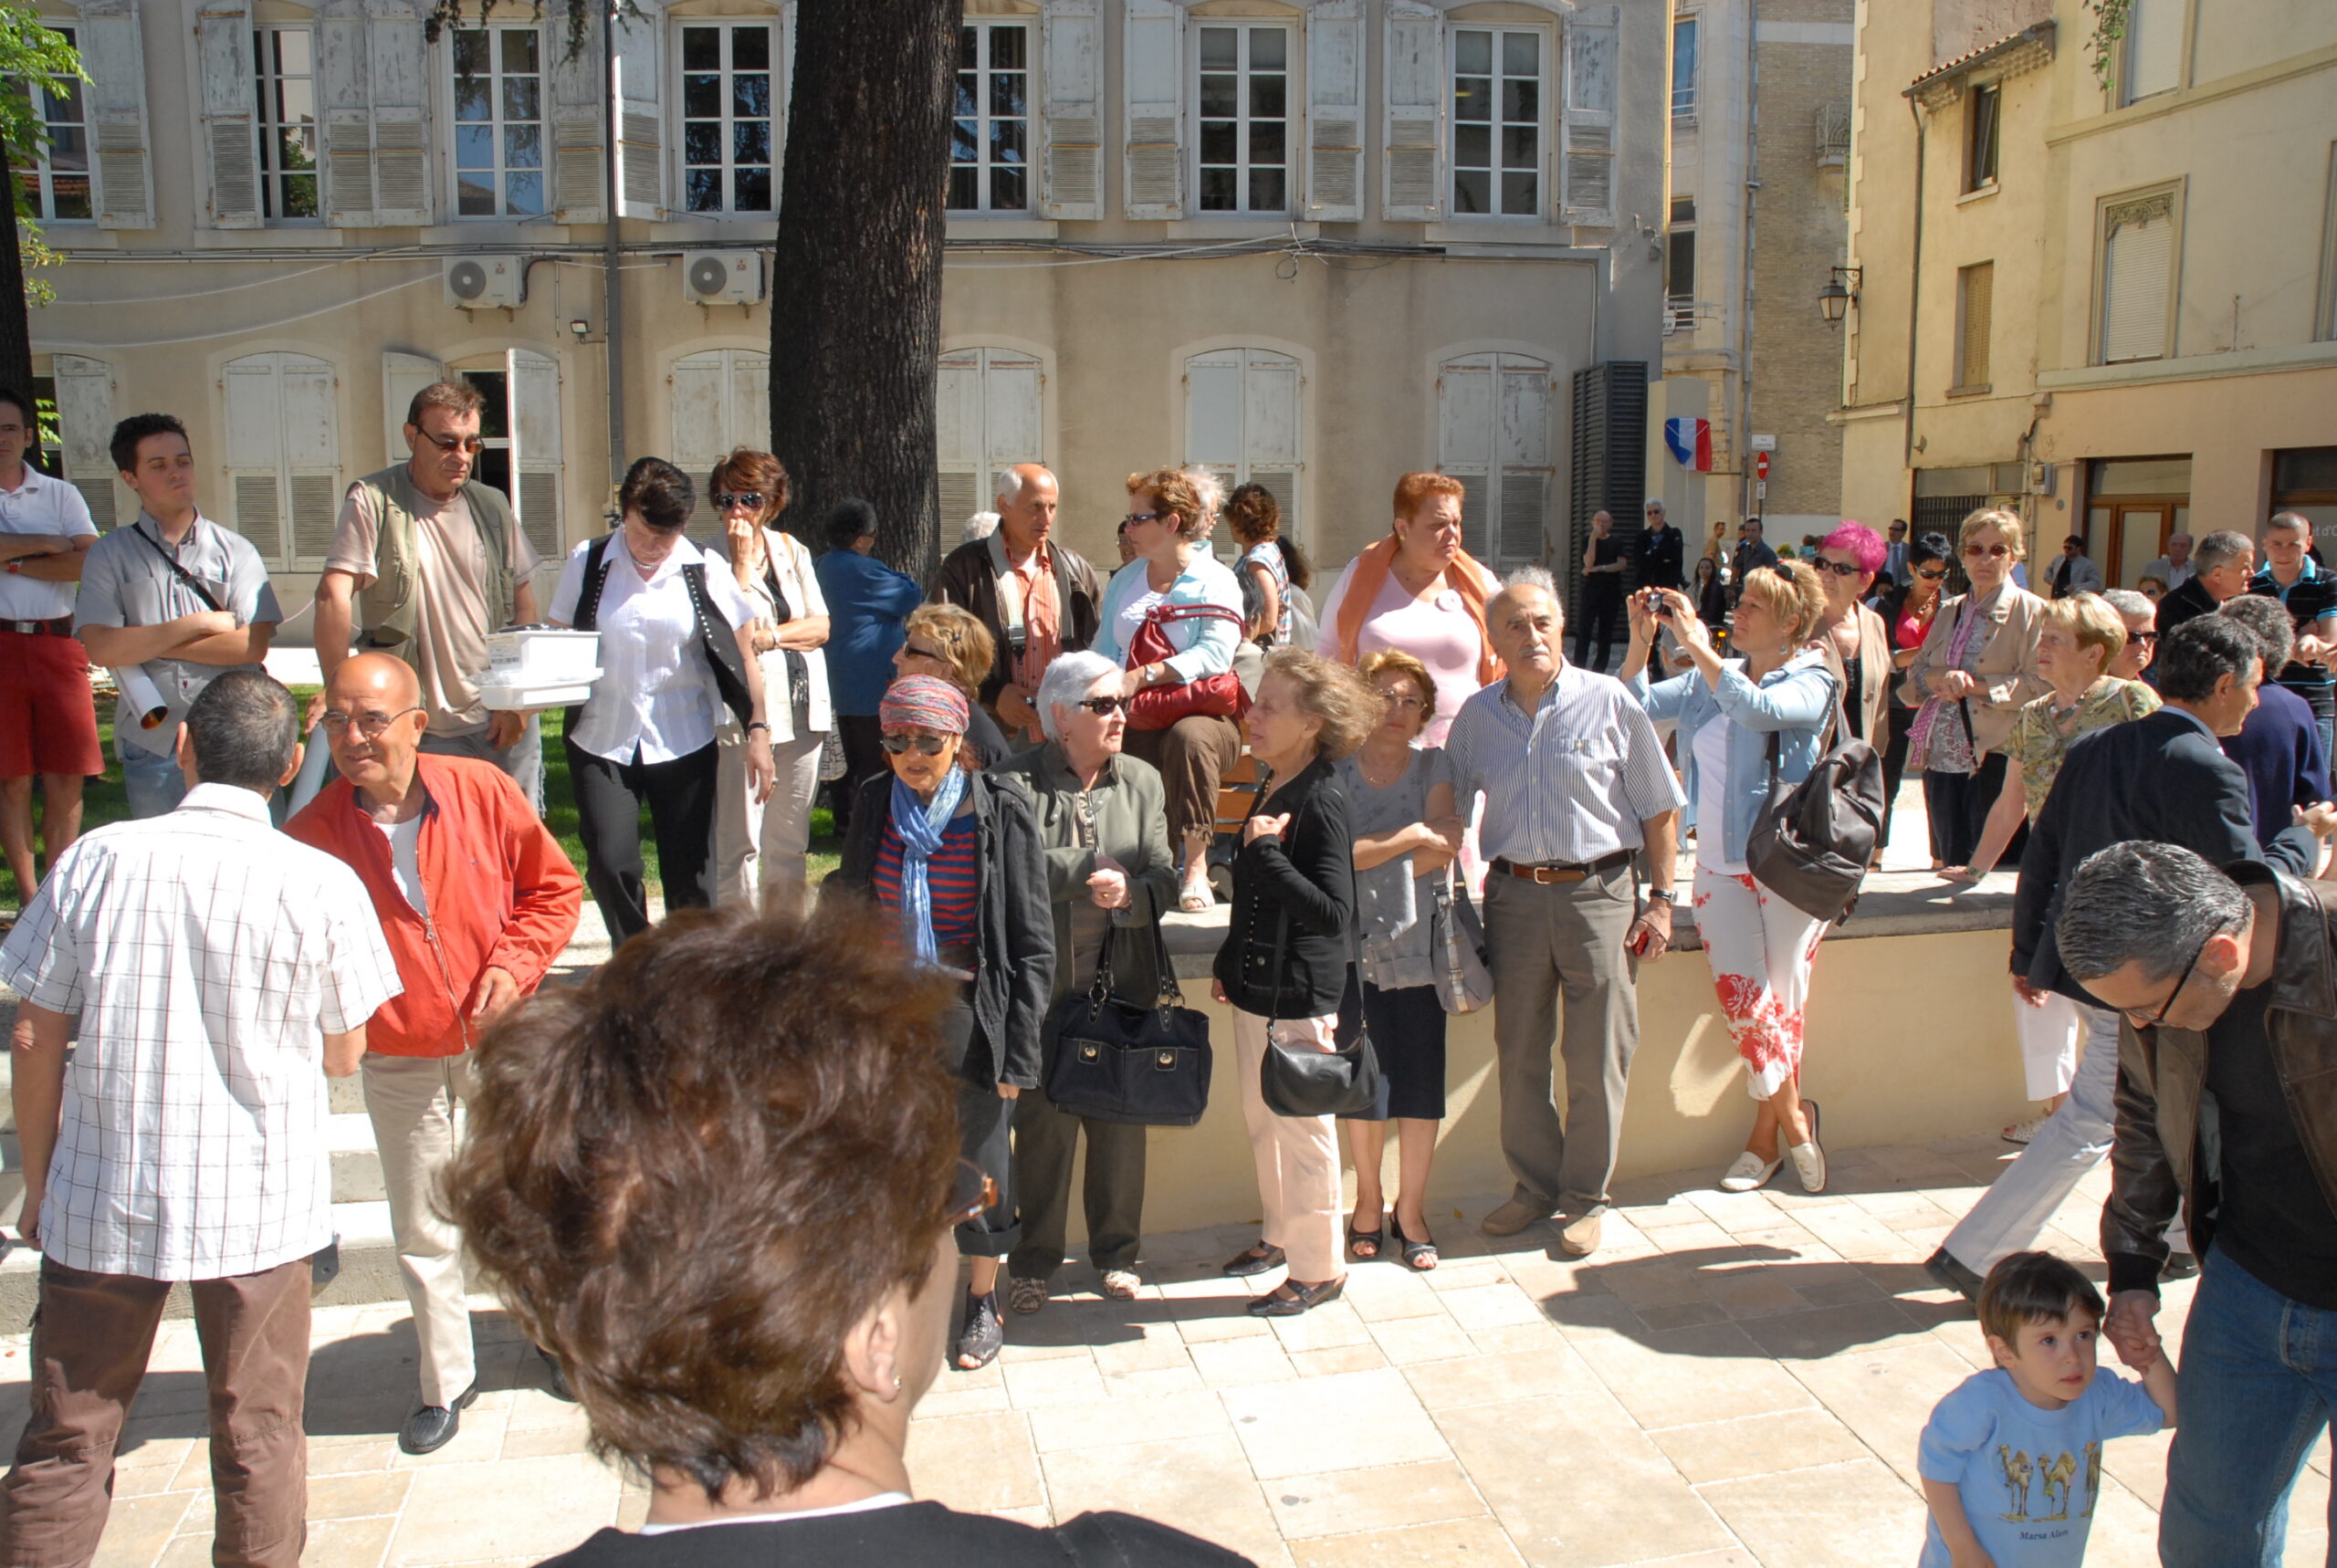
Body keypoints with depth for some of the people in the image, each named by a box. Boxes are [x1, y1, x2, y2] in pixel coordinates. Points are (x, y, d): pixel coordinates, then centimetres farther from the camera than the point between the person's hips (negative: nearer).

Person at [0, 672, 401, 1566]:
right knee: (257, 1433, 14)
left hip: (102, 1196, 1)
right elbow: (344, 1057, -1)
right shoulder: (322, 884, -11)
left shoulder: (96, 858, -7)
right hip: (258, 1201, -1)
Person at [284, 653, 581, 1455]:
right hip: (399, 1063, 1)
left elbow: (554, 886, -2)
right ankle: (446, 1382, 33)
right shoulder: (312, 832, -12)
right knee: (422, 1230, 12)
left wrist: (516, 963, -15)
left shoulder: (482, 791, -13)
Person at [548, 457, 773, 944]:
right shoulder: (587, 563, 2)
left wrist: (758, 729, -2)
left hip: (684, 741, 0)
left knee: (688, 872, 3)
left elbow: (742, 656, 4)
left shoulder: (703, 570, 0)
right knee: (609, 865, -6)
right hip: (602, 740, 1)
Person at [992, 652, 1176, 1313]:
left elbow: (1164, 881, 1)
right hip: (1043, 984, -3)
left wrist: (1128, 893, -20)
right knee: (1043, 1122, 4)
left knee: (1121, 1120, 11)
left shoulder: (1142, 782, 8)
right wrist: (1097, 867, -16)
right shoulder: (1015, 782, -4)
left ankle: (1116, 1252, 28)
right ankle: (1034, 1260, 21)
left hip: (1125, 981, 3)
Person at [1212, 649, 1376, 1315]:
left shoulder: (1322, 803, -20)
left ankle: (1318, 1268, 18)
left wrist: (1266, 851, -27)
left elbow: (1333, 912, -27)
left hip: (1299, 996, -9)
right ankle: (1281, 1235, 39)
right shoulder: (1273, 791, 7)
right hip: (1258, 987, 9)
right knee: (1263, 1118, 21)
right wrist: (1229, 961, 21)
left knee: (1303, 1129, 3)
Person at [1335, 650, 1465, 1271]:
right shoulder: (1334, 773, 1)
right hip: (1356, 946, -1)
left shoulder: (1435, 768, 7)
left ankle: (1410, 1209, 18)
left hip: (1421, 944, 1)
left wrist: (1370, 853, -7)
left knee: (1421, 1080, 3)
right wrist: (1411, 837, -13)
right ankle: (1368, 1202, 23)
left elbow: (1444, 847, -9)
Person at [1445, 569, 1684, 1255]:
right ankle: (1535, 1185, 27)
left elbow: (1659, 808, 2)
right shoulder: (1477, 715, 7)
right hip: (1514, 894, 3)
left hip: (1598, 891, -3)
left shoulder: (1609, 701, -1)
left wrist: (1660, 900, -2)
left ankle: (1586, 1198, 19)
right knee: (1518, 1055, 10)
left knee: (1596, 1061, 3)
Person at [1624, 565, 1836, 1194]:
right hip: (1721, 866, 4)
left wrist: (1695, 642, -25)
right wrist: (1641, 641, -5)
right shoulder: (1713, 677, 11)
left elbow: (1757, 709, -27)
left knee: (1779, 1004, 2)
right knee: (1743, 999, -6)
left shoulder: (1811, 681, -6)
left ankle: (1767, 1132, 19)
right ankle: (1792, 1117, 14)